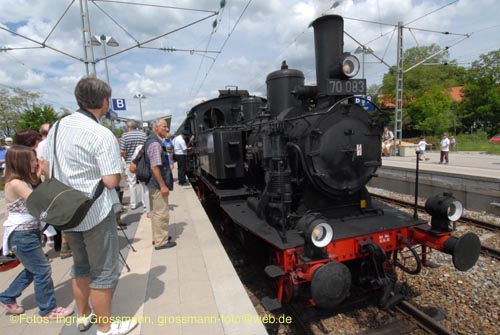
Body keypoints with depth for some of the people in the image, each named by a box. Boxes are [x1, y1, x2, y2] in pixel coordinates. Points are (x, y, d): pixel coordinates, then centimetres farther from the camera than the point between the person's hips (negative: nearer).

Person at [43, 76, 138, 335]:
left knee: (80, 265, 24)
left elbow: (46, 167, 11)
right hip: (96, 212, -7)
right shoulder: (103, 135, -19)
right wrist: (115, 165, -2)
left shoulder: (58, 126, 4)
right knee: (103, 272, 9)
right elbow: (111, 181, -20)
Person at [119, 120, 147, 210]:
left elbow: (122, 151, -12)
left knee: (132, 183, 9)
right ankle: (145, 202, 15)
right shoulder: (143, 134, -2)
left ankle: (133, 204, 16)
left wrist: (126, 159, 6)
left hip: (130, 163, -1)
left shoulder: (125, 136, -7)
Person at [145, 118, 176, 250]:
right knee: (161, 213, -2)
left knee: (156, 212, 18)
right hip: (158, 184, -11)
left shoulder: (154, 141, 13)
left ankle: (158, 237, 30)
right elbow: (155, 167, -24)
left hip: (154, 184, 11)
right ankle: (161, 241, 8)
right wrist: (163, 185, -22)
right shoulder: (155, 143, -18)